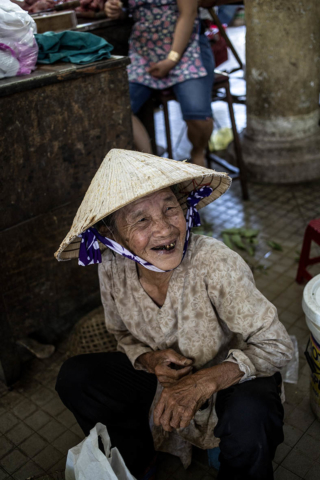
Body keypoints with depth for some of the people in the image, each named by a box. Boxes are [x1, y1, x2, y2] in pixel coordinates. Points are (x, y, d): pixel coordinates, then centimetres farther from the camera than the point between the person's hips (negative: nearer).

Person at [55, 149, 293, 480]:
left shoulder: (215, 264, -32)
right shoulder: (111, 270, -18)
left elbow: (275, 346, -24)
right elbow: (124, 334, 2)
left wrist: (204, 382, -37)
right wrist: (149, 360, -20)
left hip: (228, 376, -4)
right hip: (163, 374, 4)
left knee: (248, 418, -36)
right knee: (74, 377, -8)